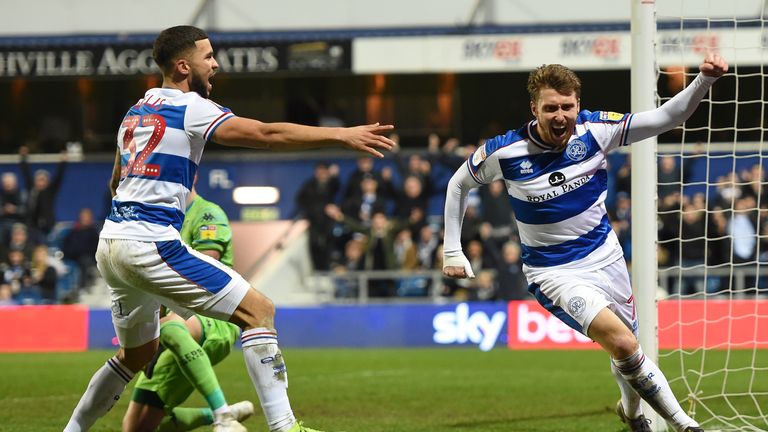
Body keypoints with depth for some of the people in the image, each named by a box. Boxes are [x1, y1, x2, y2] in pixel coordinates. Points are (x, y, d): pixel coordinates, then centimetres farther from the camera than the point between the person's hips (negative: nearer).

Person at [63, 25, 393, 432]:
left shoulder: (136, 112, 19)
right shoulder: (189, 107, -6)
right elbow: (266, 134, -15)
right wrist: (343, 135, -16)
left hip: (110, 245, 9)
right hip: (150, 244, -9)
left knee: (138, 352, 26)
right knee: (258, 310, -8)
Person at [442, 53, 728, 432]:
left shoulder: (593, 130, -12)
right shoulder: (504, 152, -17)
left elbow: (665, 118, -12)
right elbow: (458, 185, 2)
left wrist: (704, 81, -28)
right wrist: (452, 251, 1)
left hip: (605, 255, 4)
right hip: (554, 271, -4)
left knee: (625, 351, 18)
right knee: (622, 343, -25)